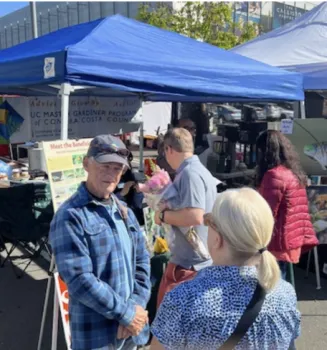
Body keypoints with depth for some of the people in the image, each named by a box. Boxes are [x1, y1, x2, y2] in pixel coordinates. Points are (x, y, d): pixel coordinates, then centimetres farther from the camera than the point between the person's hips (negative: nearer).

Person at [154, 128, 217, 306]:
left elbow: (194, 216, -29)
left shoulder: (190, 173, -19)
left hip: (189, 261, -10)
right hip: (199, 258, 10)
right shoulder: (199, 170, 12)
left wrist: (162, 215, -14)